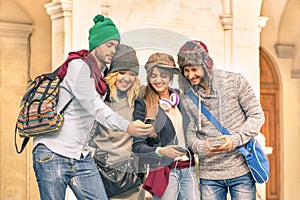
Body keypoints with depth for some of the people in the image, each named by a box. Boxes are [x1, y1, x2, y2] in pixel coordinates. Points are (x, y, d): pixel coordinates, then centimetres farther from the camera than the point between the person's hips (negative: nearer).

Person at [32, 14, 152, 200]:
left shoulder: (100, 74, 16)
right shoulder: (78, 65, -10)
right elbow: (94, 105, -22)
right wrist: (127, 126, -33)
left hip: (82, 157, 8)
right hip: (53, 155, -8)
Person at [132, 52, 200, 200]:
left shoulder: (180, 97, 11)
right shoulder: (143, 104, -4)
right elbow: (137, 145, -8)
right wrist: (160, 151, -23)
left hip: (188, 169, 4)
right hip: (163, 171, -4)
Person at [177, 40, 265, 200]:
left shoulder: (234, 81, -4)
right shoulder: (186, 96, 2)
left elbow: (257, 116, -2)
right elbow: (189, 133, 4)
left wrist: (235, 139, -16)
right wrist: (201, 147, -18)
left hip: (241, 170, -1)